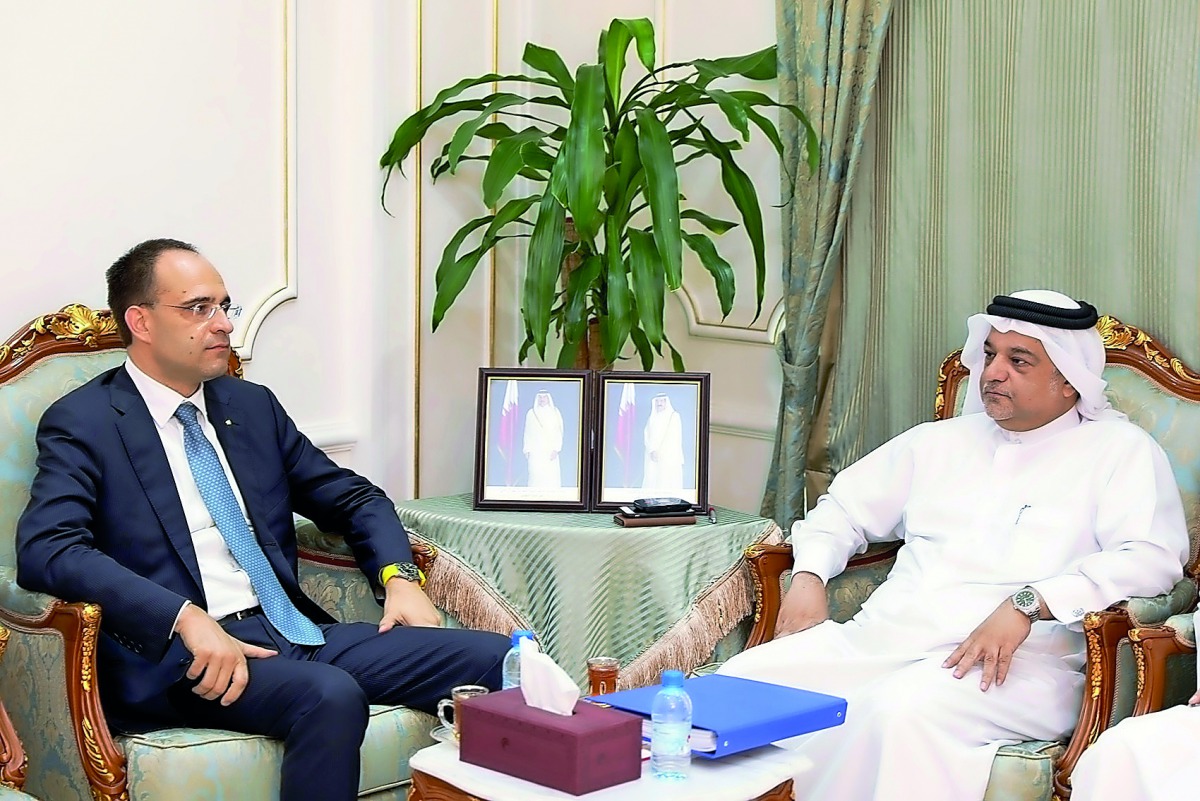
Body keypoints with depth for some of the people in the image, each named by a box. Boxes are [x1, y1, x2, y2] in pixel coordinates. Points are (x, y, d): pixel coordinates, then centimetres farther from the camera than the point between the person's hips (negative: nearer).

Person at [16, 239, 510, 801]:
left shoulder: (253, 406, 19)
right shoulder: (81, 424, 0)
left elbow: (355, 497, 24)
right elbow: (46, 550, -16)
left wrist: (398, 577, 2)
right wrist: (186, 619, -27)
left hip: (295, 630, 6)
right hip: (179, 654, -6)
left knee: (496, 659, -14)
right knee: (331, 695, -36)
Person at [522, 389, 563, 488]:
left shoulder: (555, 412, 6)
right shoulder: (531, 413, 8)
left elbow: (559, 432, 0)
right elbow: (527, 433, 9)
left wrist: (556, 449, -11)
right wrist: (527, 451, 2)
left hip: (550, 450, 0)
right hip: (536, 451, 0)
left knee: (552, 476, -8)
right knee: (536, 476, -9)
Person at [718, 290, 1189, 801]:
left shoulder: (1119, 449, 8)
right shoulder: (938, 441, 25)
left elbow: (1154, 557, -8)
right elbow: (844, 508, 30)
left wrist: (1028, 604, -20)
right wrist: (809, 577, 8)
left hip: (1017, 663, -5)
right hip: (879, 639, 5)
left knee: (904, 709, -38)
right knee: (745, 678, -20)